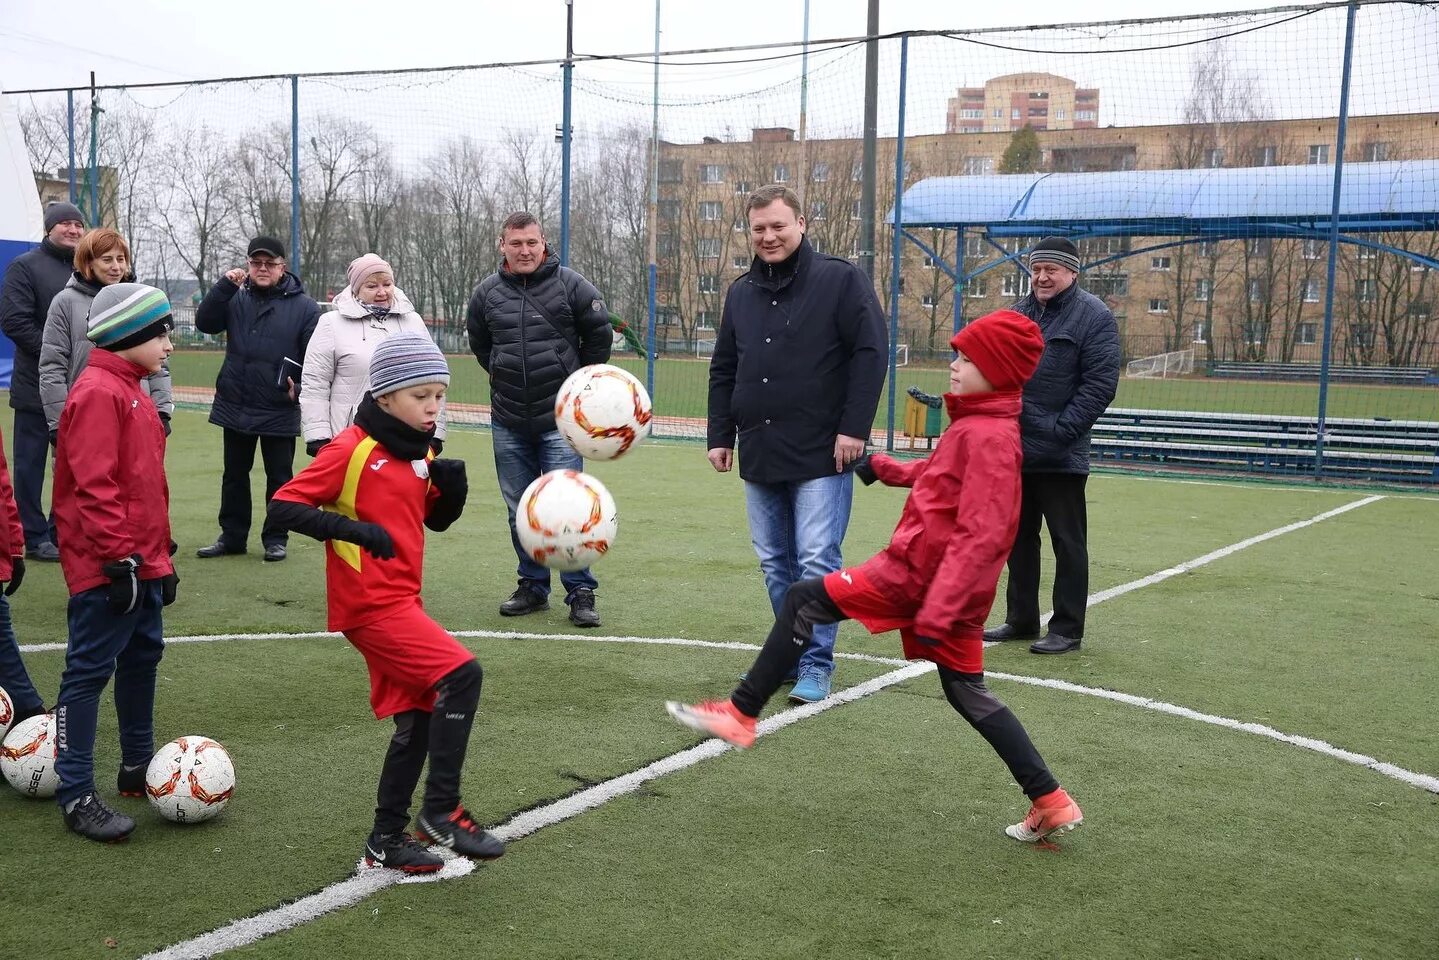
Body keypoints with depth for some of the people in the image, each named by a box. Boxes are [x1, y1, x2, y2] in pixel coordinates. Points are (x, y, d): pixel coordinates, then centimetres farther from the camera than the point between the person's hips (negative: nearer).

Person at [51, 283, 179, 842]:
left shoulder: (132, 391, 15)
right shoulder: (98, 393, -16)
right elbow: (95, 485, -23)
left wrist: (161, 553, 21)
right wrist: (119, 558, -23)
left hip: (142, 563, 10)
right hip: (107, 569, -10)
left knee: (142, 658, 18)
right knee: (89, 671, -4)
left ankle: (138, 769, 32)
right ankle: (77, 796, 2)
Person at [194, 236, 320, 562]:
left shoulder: (304, 307, -4)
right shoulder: (236, 298, 5)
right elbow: (205, 323, -7)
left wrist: (300, 387, -14)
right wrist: (224, 286, -15)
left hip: (279, 411, -3)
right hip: (234, 405, 3)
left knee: (279, 477, 7)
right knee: (234, 475, 14)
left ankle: (275, 538, 19)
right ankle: (232, 536, 25)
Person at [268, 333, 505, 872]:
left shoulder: (419, 452, 10)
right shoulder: (352, 450, -13)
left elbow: (437, 519, 20)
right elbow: (283, 507, -15)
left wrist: (450, 486, -1)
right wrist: (352, 528, -26)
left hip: (401, 601, 9)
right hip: (370, 604, -9)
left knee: (417, 720, 10)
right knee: (461, 674, -19)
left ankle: (388, 840, 23)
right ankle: (442, 809, -8)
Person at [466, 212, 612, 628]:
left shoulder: (571, 285, -7)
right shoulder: (487, 292, 1)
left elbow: (599, 334, 6)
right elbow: (480, 342, 19)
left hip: (560, 420, -3)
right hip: (508, 422, 4)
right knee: (520, 510, 11)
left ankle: (580, 592, 1)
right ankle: (532, 586, 23)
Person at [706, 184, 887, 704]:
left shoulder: (840, 279, -5)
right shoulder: (741, 292, 14)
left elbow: (870, 353, -9)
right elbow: (723, 369, 20)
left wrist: (854, 427, -14)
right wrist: (720, 435, 13)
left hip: (822, 456, -6)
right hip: (759, 456, 6)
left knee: (817, 562, -7)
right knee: (775, 563, 11)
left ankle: (816, 666, 1)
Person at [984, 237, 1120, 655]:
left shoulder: (1094, 317, -7)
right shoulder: (1019, 313, 13)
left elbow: (1100, 384, -13)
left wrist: (1061, 430, -17)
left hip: (1060, 457, -7)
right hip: (1014, 450, 7)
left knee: (1068, 542, 2)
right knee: (1018, 537, 14)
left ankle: (1067, 629, 9)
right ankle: (1020, 619, 26)